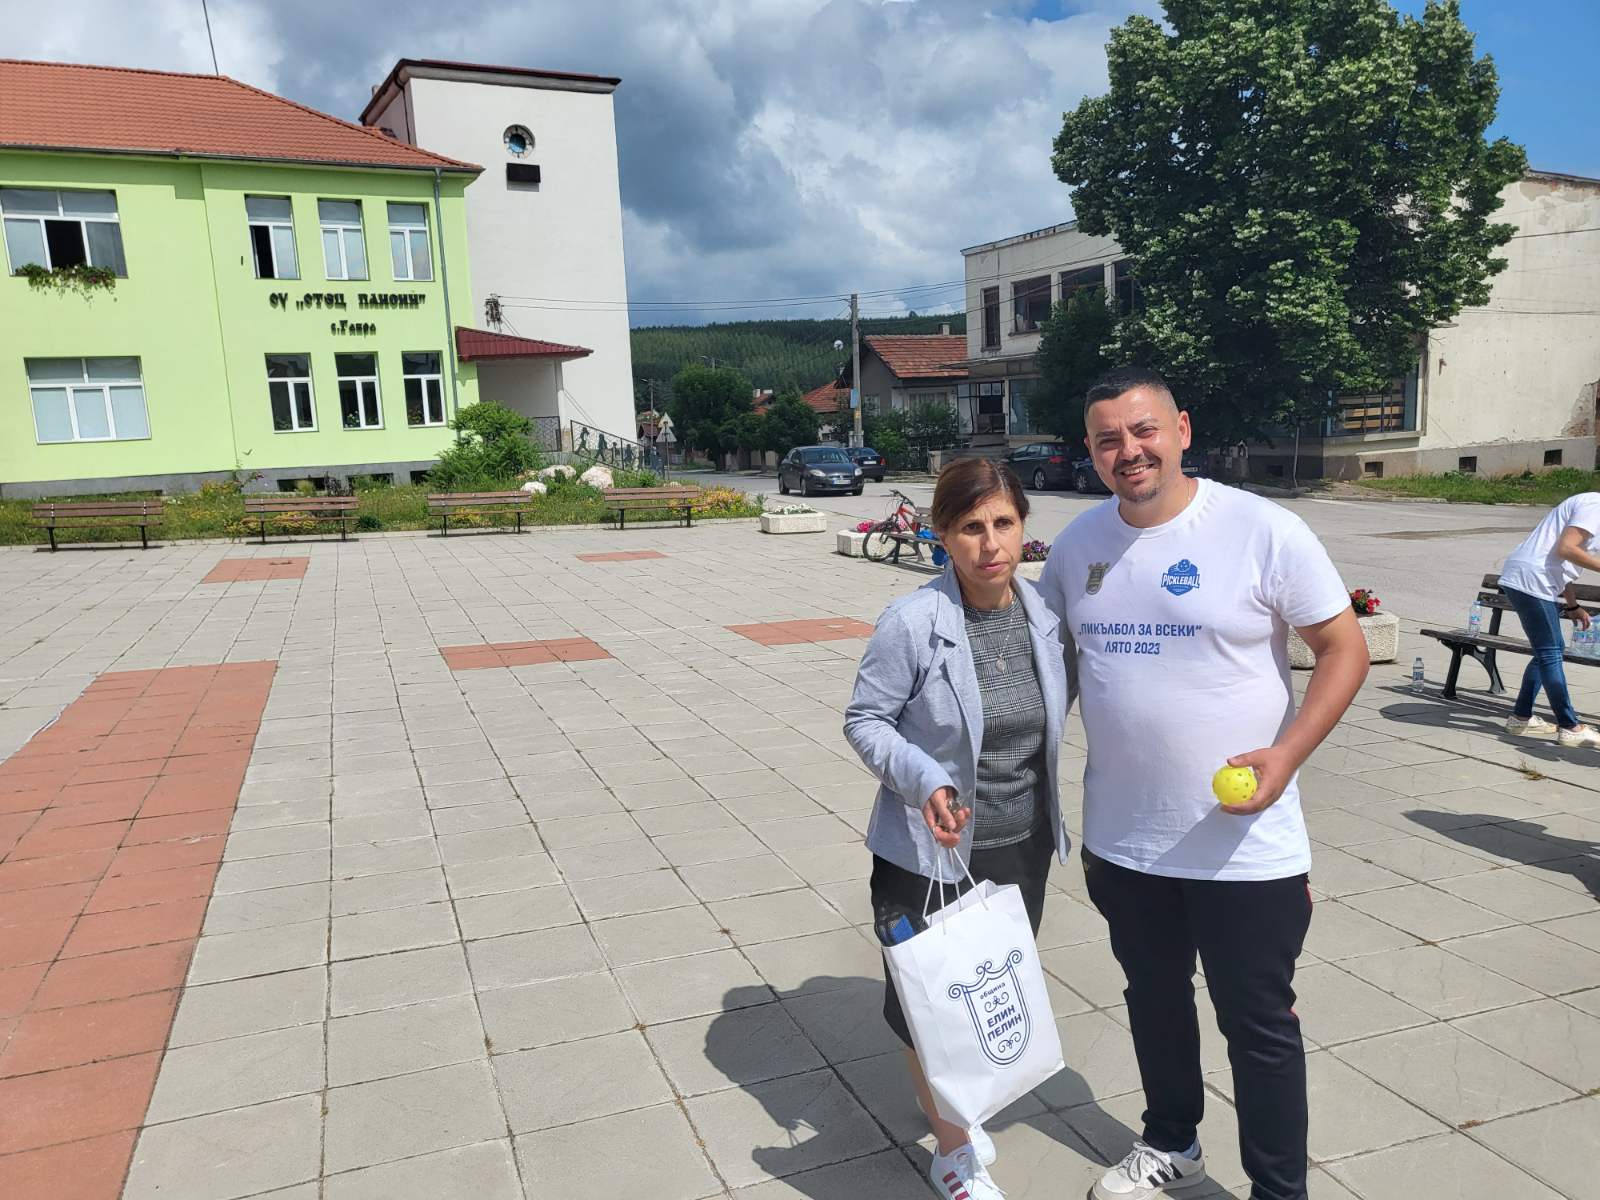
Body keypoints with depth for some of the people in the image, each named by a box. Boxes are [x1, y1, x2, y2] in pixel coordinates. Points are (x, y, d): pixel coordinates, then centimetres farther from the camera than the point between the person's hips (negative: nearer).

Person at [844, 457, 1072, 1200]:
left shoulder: (1045, 614, -5)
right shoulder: (913, 622, -21)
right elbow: (865, 718, -12)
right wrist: (923, 779, -28)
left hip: (1022, 848, 5)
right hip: (930, 851, -5)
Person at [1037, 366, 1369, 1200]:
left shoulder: (1262, 530, -13)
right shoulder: (1079, 542, 0)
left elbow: (1345, 648, -9)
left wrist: (1286, 753, -21)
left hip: (1245, 845, -4)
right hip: (1121, 841, 5)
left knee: (1259, 1027, 11)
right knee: (1154, 1003, 23)